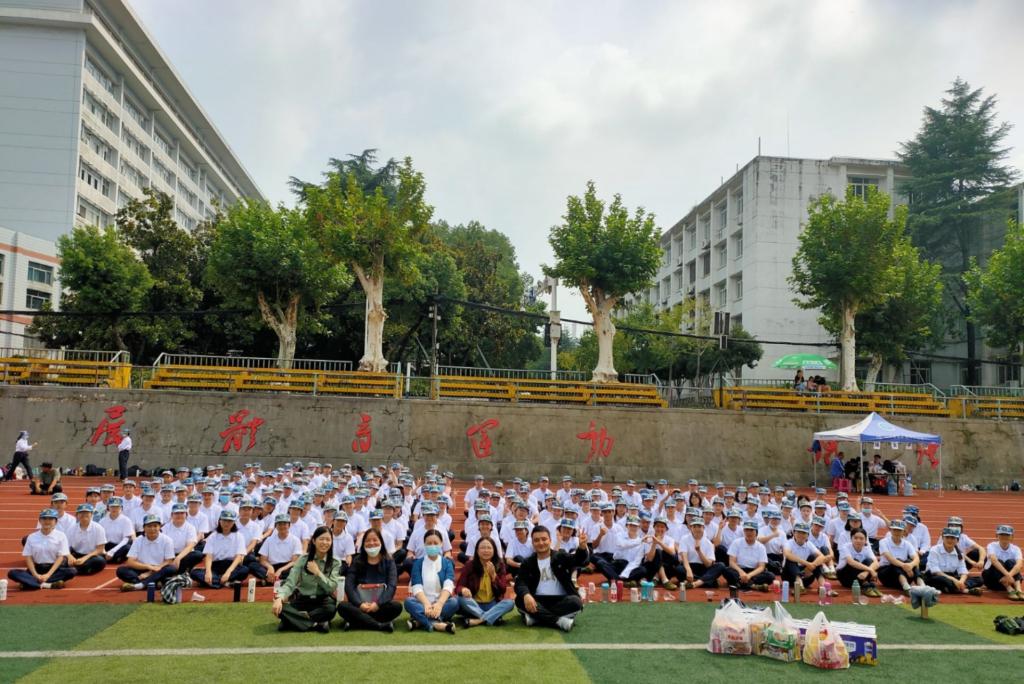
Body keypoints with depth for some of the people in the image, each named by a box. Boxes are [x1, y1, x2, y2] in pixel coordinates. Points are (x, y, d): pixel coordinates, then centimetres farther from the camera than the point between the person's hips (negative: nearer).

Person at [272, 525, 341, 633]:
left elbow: (331, 588, -11)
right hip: (302, 601, 1)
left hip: (322, 602, -1)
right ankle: (317, 623, -27)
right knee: (280, 609, -29)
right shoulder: (303, 559, -2)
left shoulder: (335, 563, -1)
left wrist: (317, 572, -16)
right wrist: (279, 598, -29)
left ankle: (297, 620, -20)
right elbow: (290, 583, -11)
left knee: (331, 608, -36)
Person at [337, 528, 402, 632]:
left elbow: (392, 585, -6)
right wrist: (359, 604, -19)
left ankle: (356, 624, -28)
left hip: (381, 606, -1)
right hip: (360, 606, 1)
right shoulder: (357, 561, 9)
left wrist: (378, 604, -21)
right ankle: (381, 625, -32)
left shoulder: (388, 561, 7)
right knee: (342, 606, -29)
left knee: (396, 606, -30)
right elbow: (349, 585, -2)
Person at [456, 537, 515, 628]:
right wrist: (463, 589, -33)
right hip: (474, 605, -1)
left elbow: (502, 590, -6)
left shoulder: (499, 566, -1)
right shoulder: (469, 566, -4)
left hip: (492, 605, 1)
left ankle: (477, 621, -34)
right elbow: (458, 587, -8)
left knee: (510, 602, -28)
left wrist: (493, 575, -21)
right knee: (462, 598, -32)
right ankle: (493, 617, -30)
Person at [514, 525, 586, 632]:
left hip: (560, 600, 0)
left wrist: (582, 546, -37)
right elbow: (520, 583, -6)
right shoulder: (527, 563, 9)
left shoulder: (561, 557, 7)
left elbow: (578, 559, -13)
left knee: (575, 602, -30)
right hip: (538, 601, 1)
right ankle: (559, 620, -32)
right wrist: (526, 595, -31)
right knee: (520, 600, -28)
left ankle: (535, 617, -28)